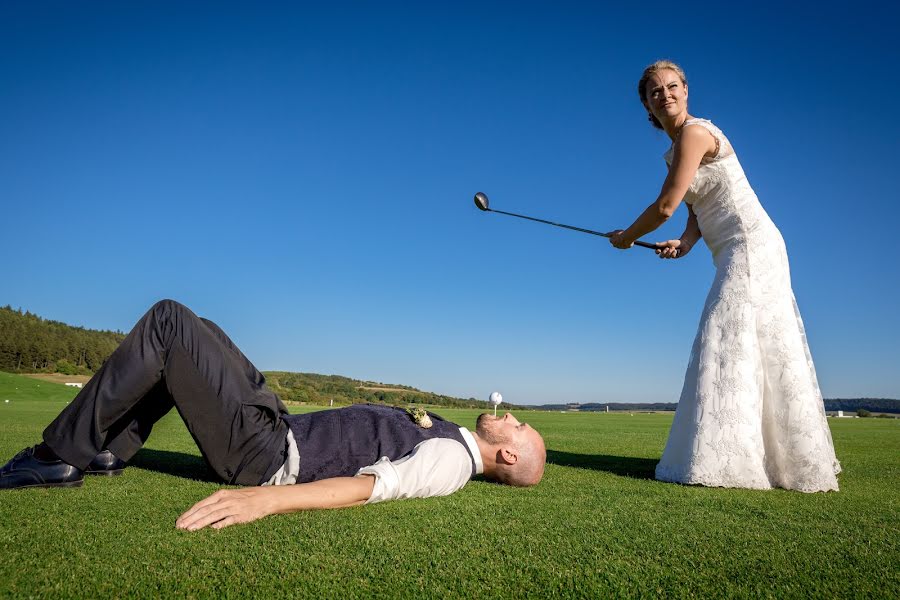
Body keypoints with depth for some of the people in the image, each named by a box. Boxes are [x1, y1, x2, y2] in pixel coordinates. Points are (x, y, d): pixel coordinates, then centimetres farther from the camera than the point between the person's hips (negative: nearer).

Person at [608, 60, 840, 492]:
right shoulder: (678, 148, 19)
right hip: (738, 253, 10)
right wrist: (684, 243, -5)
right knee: (759, 350, 9)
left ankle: (722, 461, -11)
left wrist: (626, 237, 2)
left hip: (750, 246, -10)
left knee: (726, 342, -14)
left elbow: (665, 206, -13)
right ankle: (794, 460, 17)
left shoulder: (694, 133, -10)